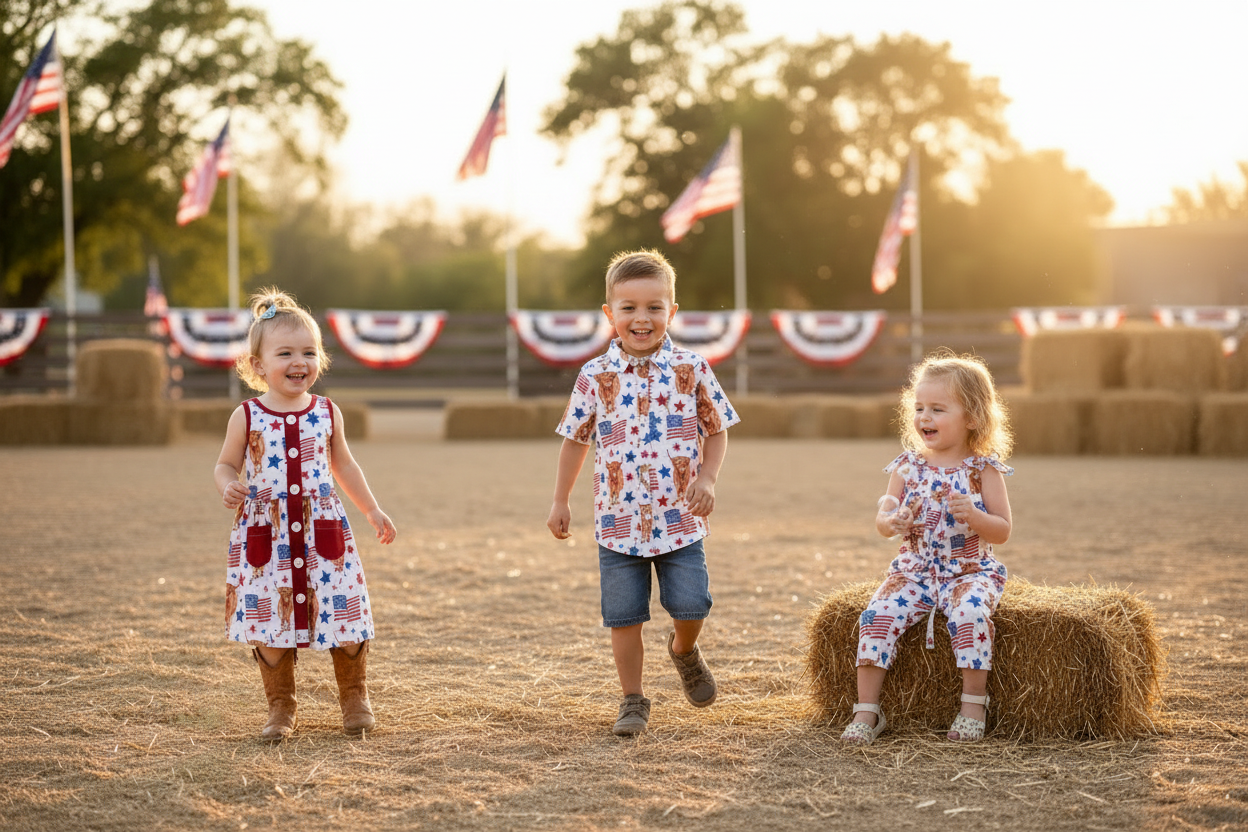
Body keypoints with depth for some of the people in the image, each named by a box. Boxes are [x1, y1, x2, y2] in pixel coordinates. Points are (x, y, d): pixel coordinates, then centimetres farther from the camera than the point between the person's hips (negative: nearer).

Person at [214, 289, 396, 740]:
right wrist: (229, 487, -17)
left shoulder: (326, 413, 4)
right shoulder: (247, 417, -3)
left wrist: (372, 510, 19)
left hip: (323, 532, 2)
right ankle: (280, 707, 19)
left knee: (345, 617, 1)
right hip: (265, 537, -1)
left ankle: (354, 697, 21)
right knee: (270, 625, 2)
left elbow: (343, 465, 17)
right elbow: (226, 466, 6)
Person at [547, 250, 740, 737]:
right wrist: (560, 501, 10)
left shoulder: (691, 370, -2)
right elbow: (575, 440, 10)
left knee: (691, 607, -4)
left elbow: (716, 431, 7)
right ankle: (633, 700, 20)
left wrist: (707, 479, -8)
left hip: (680, 519, 0)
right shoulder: (595, 377, -1)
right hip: (618, 520, 0)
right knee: (624, 617, 4)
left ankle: (684, 650, 30)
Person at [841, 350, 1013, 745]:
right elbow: (882, 520, 6)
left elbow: (1002, 531, -3)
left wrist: (973, 515, -23)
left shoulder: (983, 469, -3)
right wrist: (891, 522, -18)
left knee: (971, 611, -33)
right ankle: (867, 709, -14)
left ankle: (974, 702, -16)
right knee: (878, 613, -21)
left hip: (970, 570, -2)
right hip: (915, 569, 3)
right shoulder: (907, 466, 4)